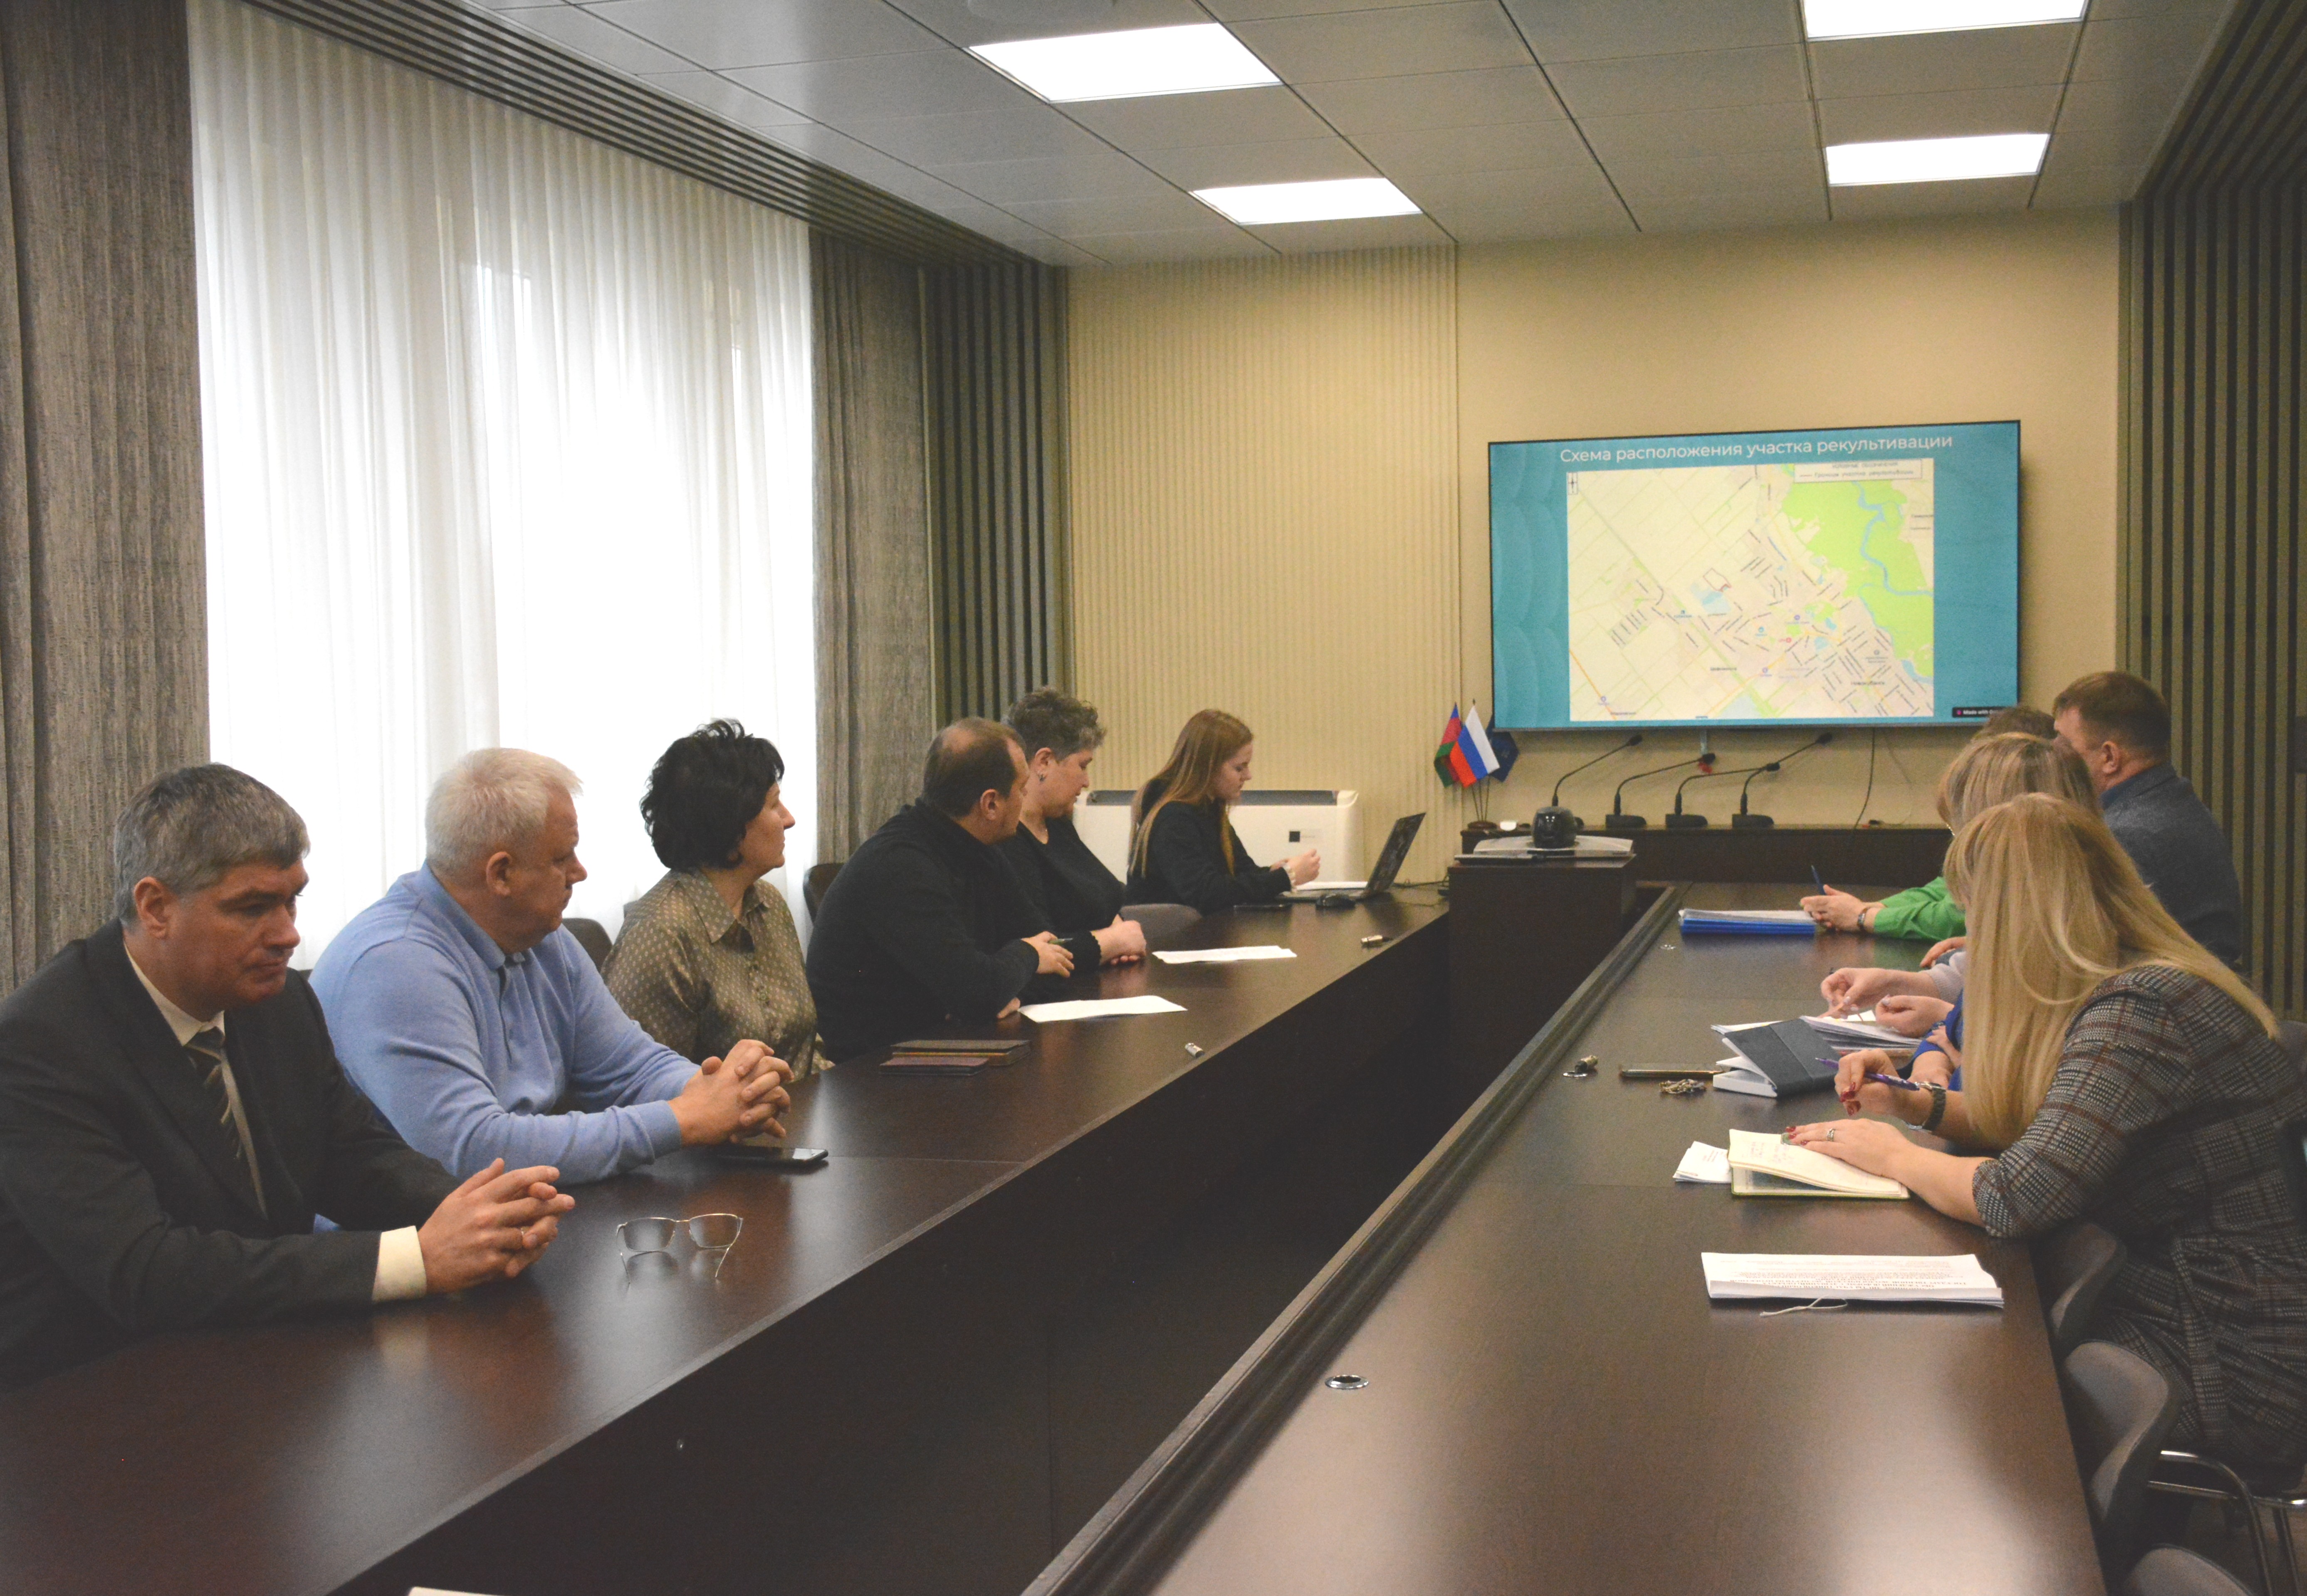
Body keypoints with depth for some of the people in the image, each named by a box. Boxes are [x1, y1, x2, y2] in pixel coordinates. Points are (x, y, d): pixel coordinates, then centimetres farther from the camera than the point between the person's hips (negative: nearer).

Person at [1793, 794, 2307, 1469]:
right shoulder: (2136, 991, 9)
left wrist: (1895, 1156, -11)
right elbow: (2042, 1130, 20)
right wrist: (1917, 1104, 7)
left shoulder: (2140, 1012, -23)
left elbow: (2019, 1197, -29)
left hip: (2238, 1374, -9)